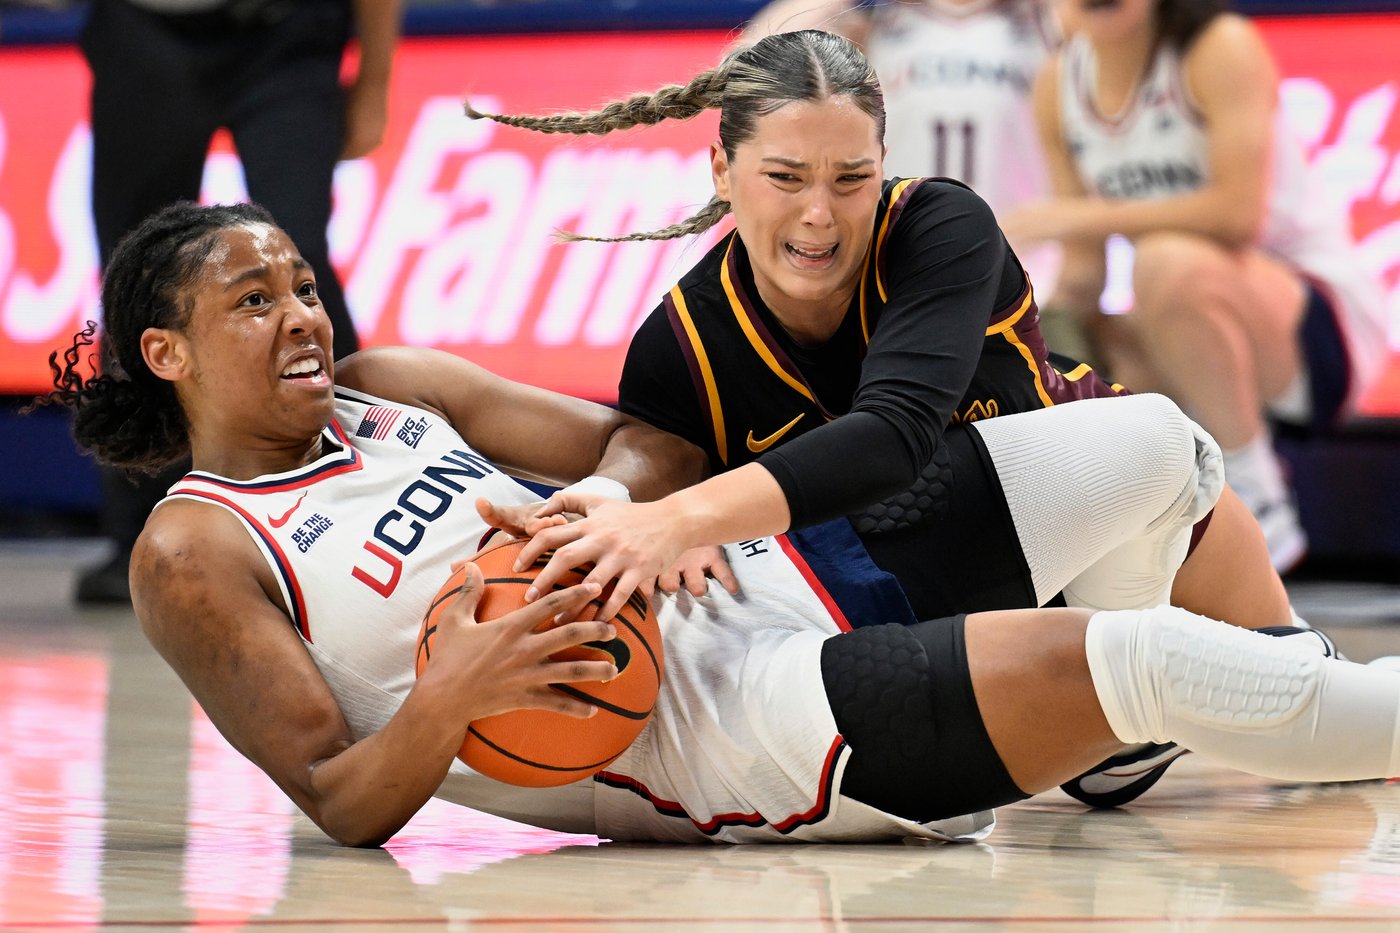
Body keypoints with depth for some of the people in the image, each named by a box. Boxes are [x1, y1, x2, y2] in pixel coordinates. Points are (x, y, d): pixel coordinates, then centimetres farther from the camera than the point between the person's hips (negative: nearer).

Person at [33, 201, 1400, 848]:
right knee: (1137, 661, -24)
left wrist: (599, 508, -11)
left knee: (1155, 442, 5)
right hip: (722, 746, -8)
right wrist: (449, 698, -30)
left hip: (751, 594, 8)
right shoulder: (194, 556, -6)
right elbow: (343, 807, -10)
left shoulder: (384, 391, 14)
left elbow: (646, 446, 13)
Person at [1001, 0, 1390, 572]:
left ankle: (1259, 507, -21)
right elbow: (1085, 265, 4)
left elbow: (1237, 214, -28)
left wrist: (1090, 216, -27)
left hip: (1322, 326, -7)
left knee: (1168, 263, -36)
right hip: (1195, 347, 7)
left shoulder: (1221, 49, -14)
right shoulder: (1059, 86, 3)